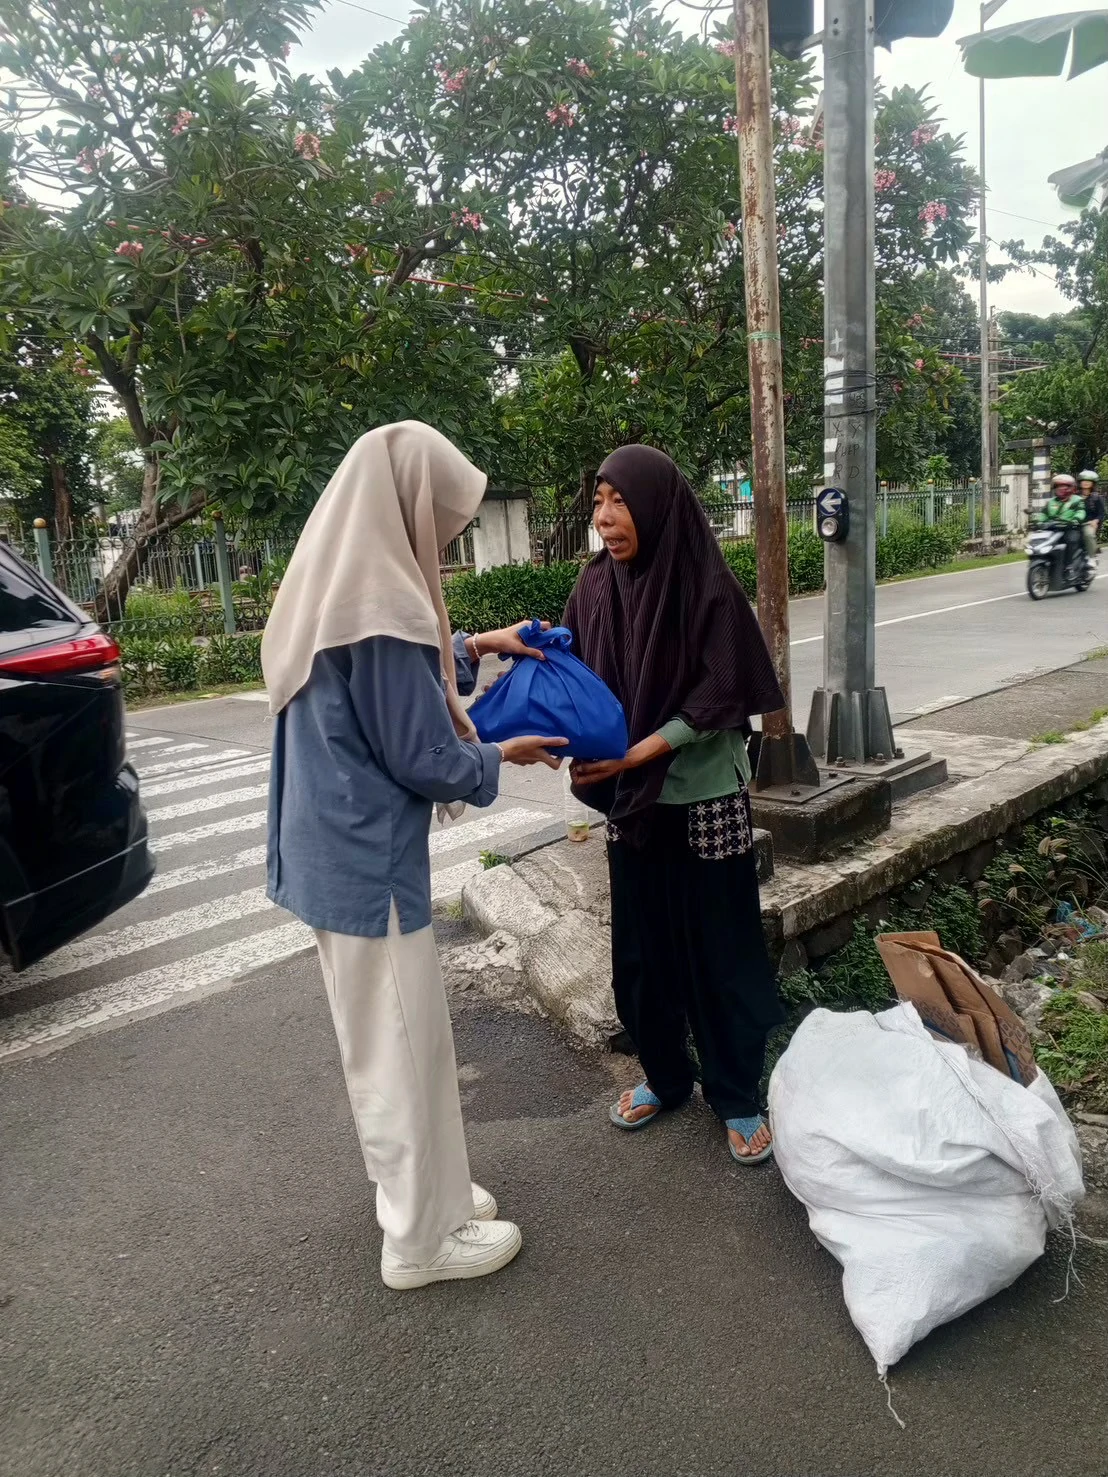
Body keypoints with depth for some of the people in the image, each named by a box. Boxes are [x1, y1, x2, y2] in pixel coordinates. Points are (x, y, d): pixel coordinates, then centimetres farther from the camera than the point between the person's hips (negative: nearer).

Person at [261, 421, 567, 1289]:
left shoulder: (332, 583, 6)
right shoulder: (381, 605, -24)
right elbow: (423, 758, -19)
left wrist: (471, 649, 20)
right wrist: (502, 758, -1)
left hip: (333, 849, 10)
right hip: (371, 860, -10)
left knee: (382, 1038, 21)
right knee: (402, 1044, 6)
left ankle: (417, 1195, 39)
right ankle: (421, 1238, 24)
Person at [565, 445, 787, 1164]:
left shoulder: (709, 586, -13)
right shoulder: (596, 585, 1)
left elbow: (720, 698, -16)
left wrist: (637, 753, -24)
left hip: (705, 796, -4)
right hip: (630, 798, 5)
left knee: (719, 946, 6)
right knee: (642, 944, 14)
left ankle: (738, 1097, 24)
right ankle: (665, 1075, 35)